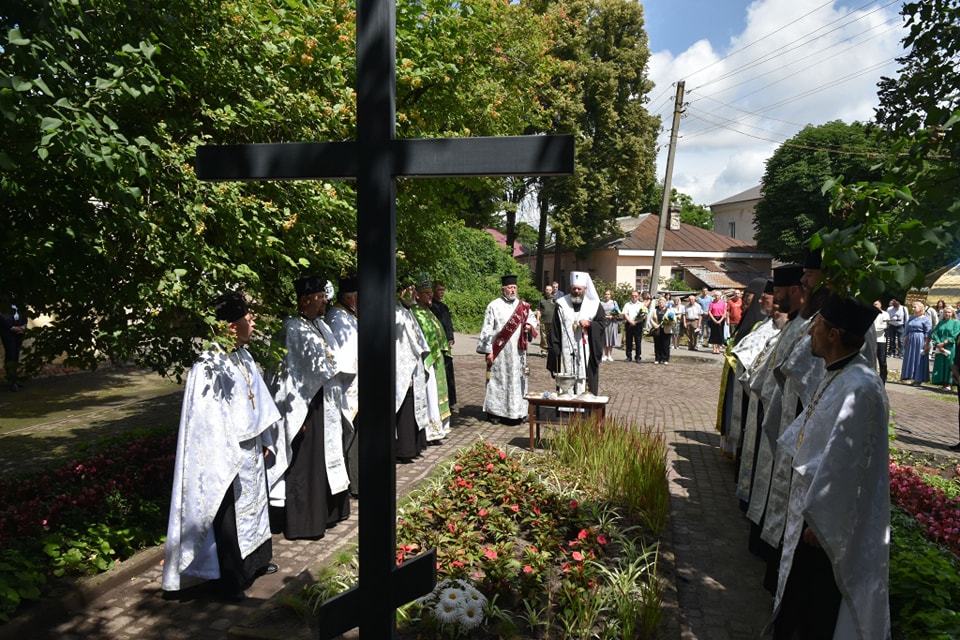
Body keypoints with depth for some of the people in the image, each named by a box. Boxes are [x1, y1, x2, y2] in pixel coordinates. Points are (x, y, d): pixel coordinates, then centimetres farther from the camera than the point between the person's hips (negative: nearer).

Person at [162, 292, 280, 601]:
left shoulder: (243, 357, 4)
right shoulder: (209, 366, -21)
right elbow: (207, 419, -21)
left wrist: (265, 442, 13)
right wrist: (223, 461, -21)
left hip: (252, 451, 8)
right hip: (228, 455, -8)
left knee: (253, 504, 22)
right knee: (229, 517, 6)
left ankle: (255, 561, 41)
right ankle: (231, 582, 22)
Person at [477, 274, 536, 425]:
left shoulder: (522, 305, 9)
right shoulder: (494, 306, -5)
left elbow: (532, 317, 25)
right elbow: (487, 329, -6)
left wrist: (529, 325, 1)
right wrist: (488, 350, -10)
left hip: (517, 351, 4)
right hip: (499, 351, -4)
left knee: (517, 380, 6)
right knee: (498, 380, 1)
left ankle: (516, 411, 15)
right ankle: (494, 412, 11)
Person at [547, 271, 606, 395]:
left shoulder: (594, 304, 6)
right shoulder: (562, 304, 7)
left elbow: (603, 323, 6)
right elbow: (555, 329, 6)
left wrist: (589, 324, -13)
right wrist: (555, 350, -1)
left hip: (586, 351, 0)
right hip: (567, 351, 1)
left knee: (587, 385, -1)